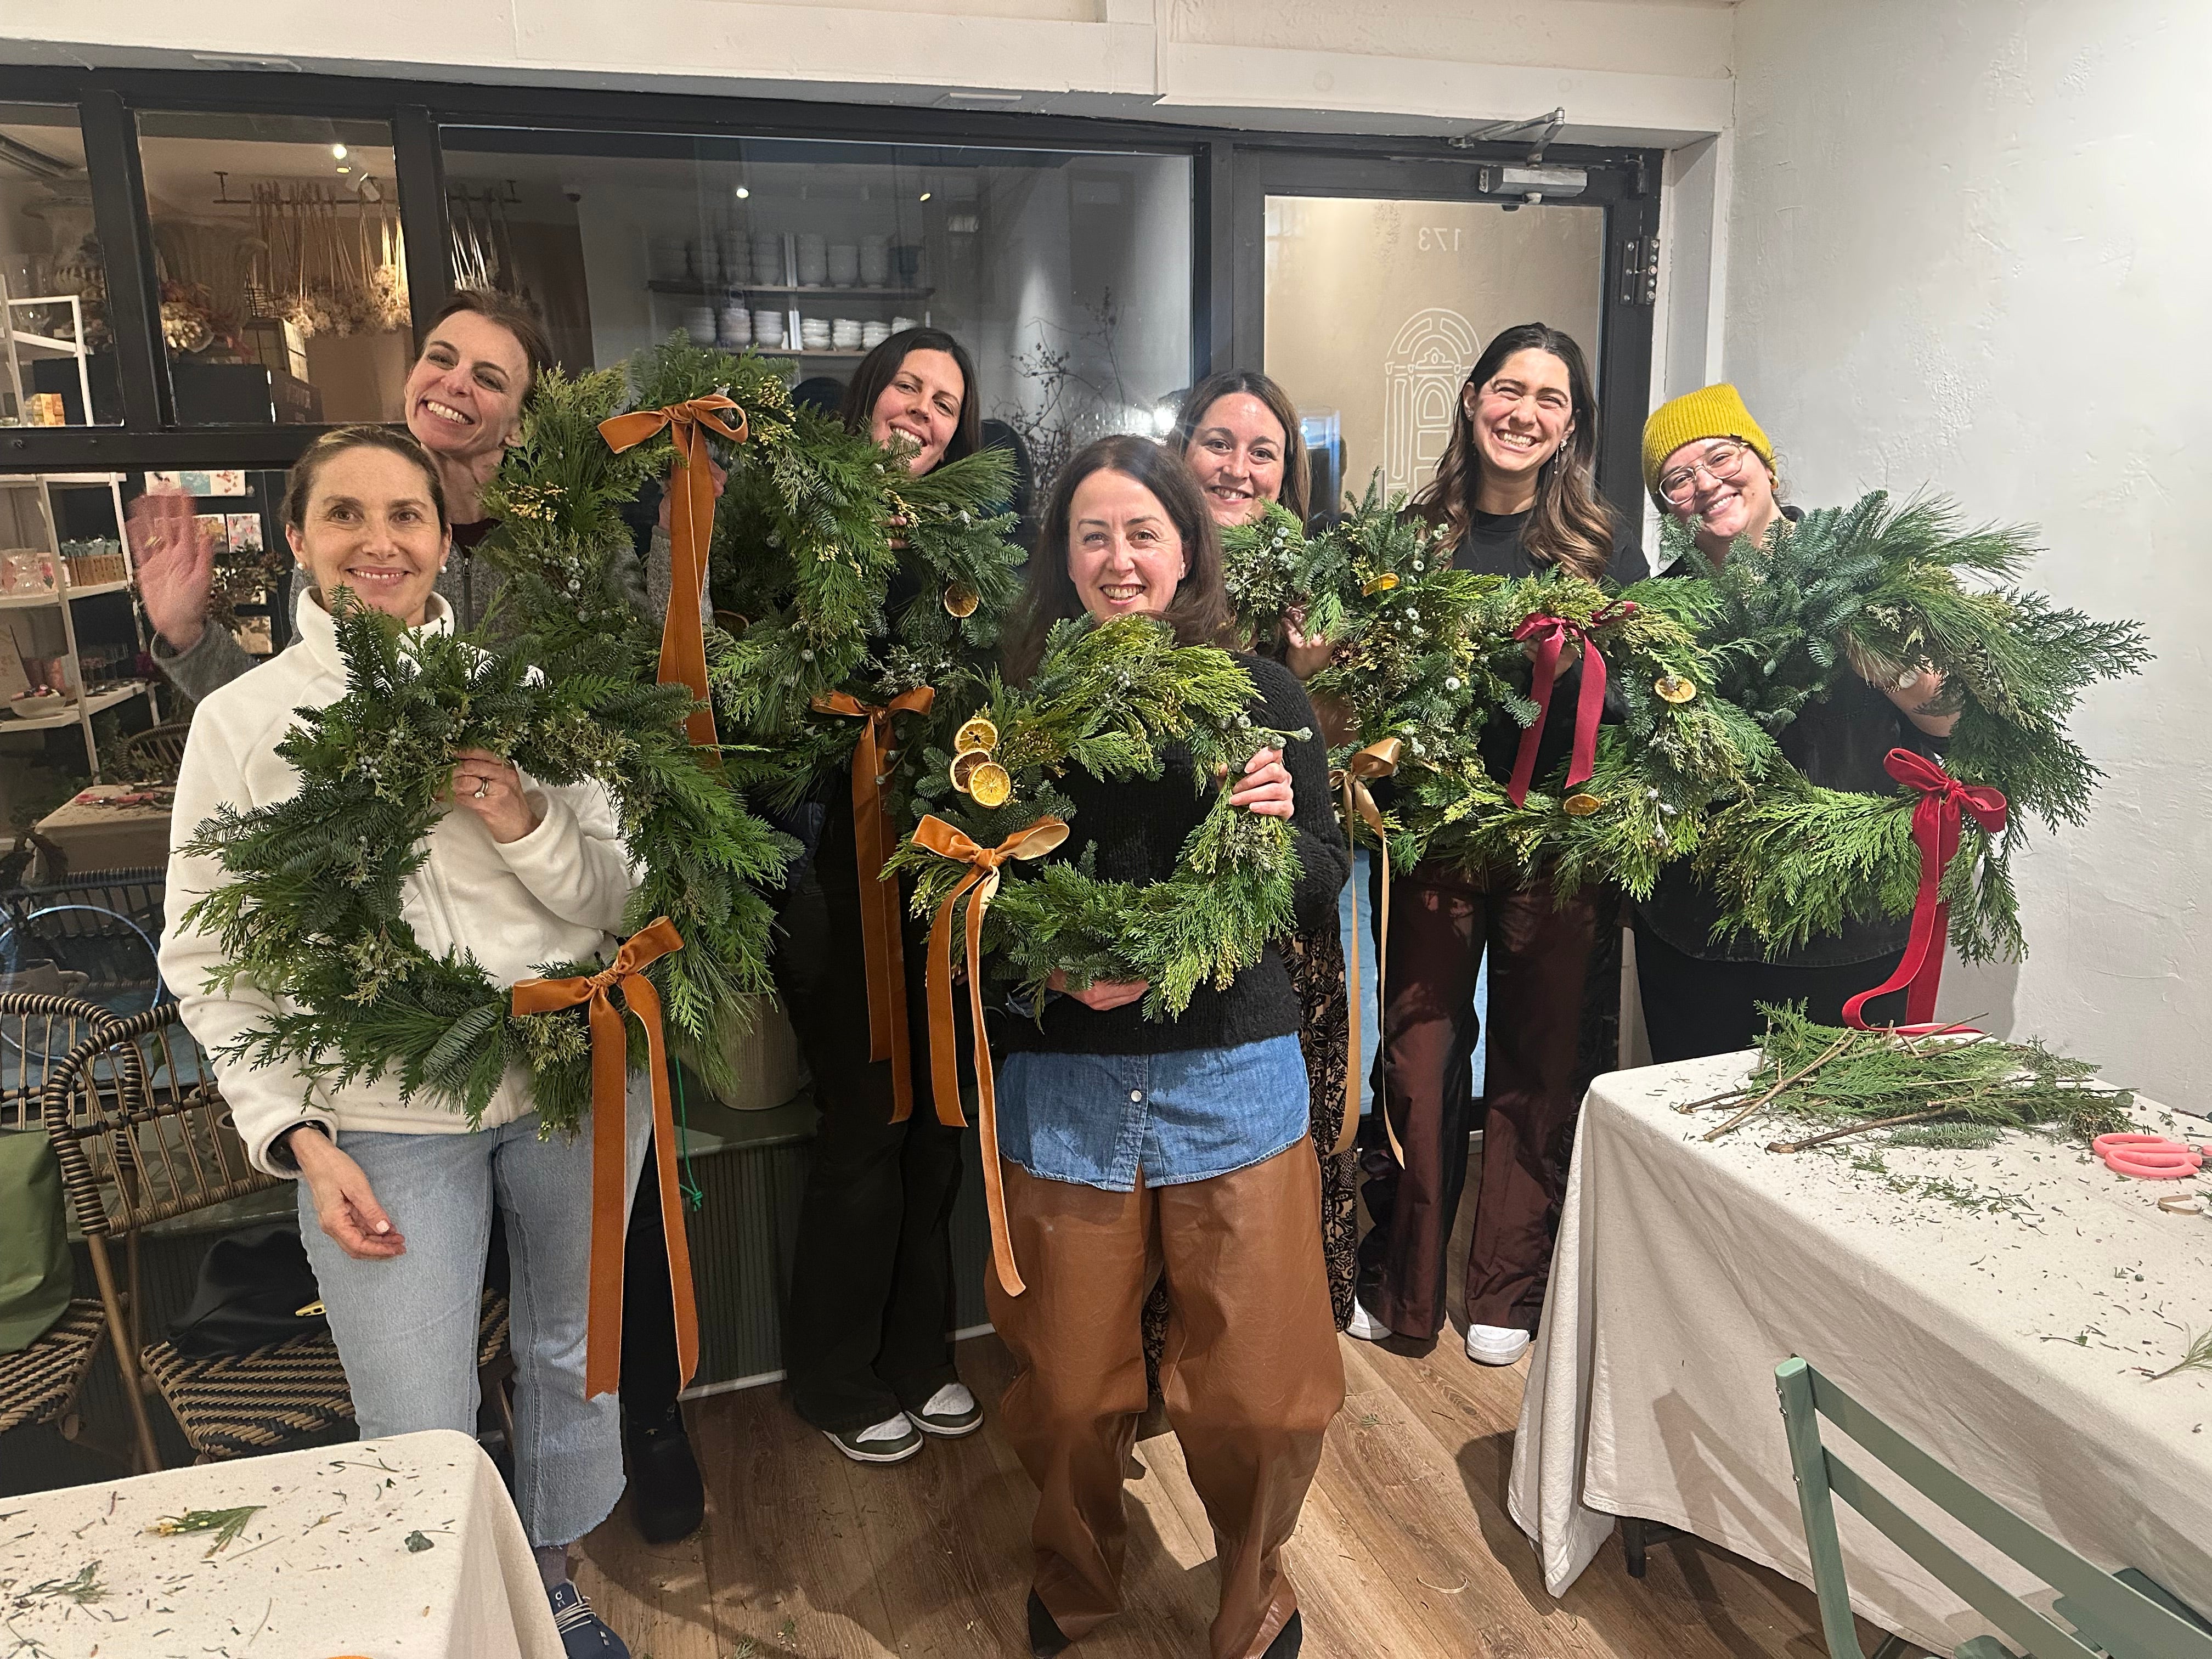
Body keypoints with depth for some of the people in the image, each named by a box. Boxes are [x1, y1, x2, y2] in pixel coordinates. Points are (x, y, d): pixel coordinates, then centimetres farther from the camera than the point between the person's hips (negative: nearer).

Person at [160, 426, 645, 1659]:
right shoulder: (242, 721, -2)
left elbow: (623, 902, 1)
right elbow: (207, 961, 0)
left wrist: (526, 824, -18)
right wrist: (300, 1141, -7)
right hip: (383, 1125, -1)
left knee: (574, 1354, 20)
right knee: (419, 1443, 5)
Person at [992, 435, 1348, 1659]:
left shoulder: (1262, 694, 0)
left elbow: (1325, 896, 3)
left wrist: (1284, 827, -17)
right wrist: (1051, 962, -14)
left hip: (1234, 1079, 0)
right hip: (1063, 1083, 1)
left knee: (1260, 1394, 7)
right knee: (1067, 1389, 13)